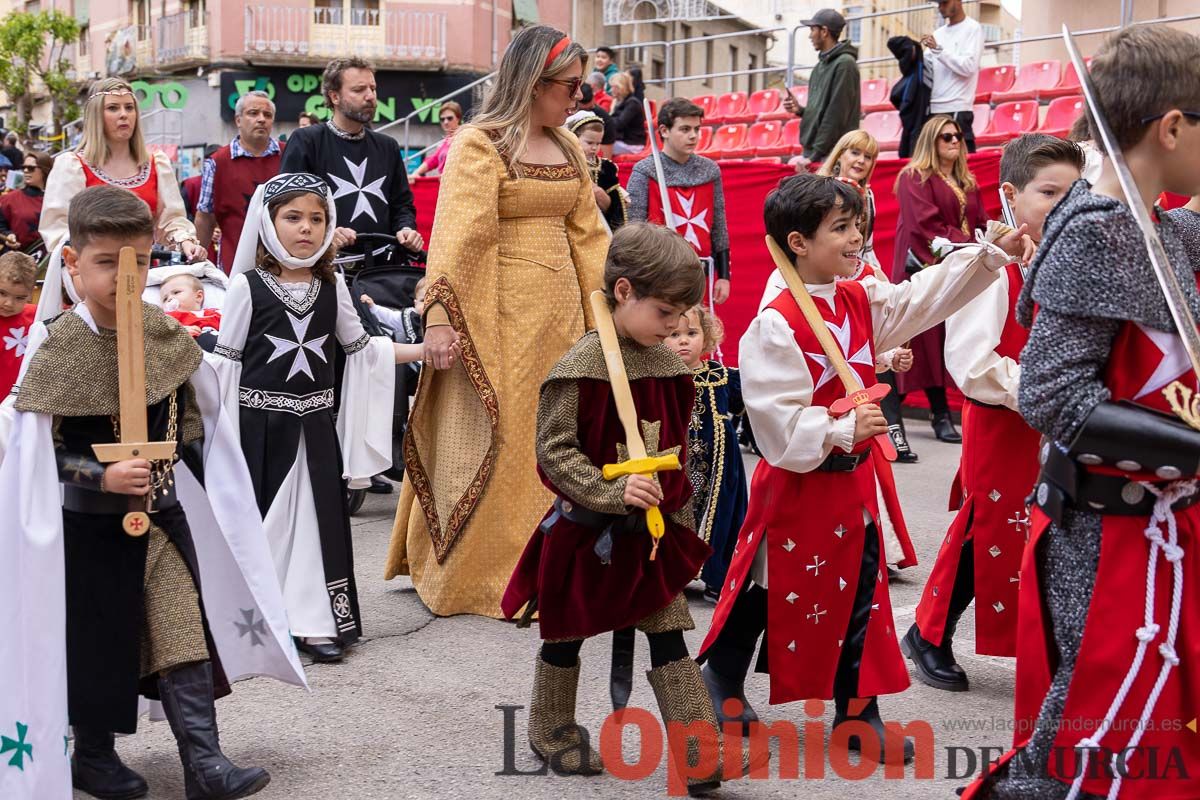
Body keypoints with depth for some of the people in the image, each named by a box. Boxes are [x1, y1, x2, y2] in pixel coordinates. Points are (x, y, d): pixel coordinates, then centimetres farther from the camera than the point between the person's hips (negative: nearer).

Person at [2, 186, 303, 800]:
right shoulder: (55, 348, -14)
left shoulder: (168, 336, -2)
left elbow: (197, 415, 12)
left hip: (162, 512, 3)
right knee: (95, 641, 10)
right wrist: (102, 476, -26)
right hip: (89, 524, -3)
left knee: (185, 631, -1)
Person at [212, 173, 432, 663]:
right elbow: (227, 361, -4)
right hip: (260, 421, -3)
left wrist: (424, 349, 10)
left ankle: (315, 621, 11)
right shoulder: (247, 286, -6)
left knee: (317, 514, 4)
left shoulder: (332, 287, 6)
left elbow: (359, 347, 15)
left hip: (314, 424, 4)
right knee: (262, 517, 2)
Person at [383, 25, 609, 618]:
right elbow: (456, 234, -16)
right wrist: (439, 316, -24)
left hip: (559, 309, 7)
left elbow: (587, 233, 15)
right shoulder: (479, 144, -8)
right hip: (499, 310, -7)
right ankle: (469, 573, 11)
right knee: (492, 438, -1)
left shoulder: (567, 148, 13)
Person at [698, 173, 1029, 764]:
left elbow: (927, 297, 4)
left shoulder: (864, 301, 4)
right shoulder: (776, 325, -20)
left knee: (860, 596, 11)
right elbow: (776, 419, -24)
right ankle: (721, 686, 30)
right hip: (795, 484, -7)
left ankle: (858, 712, 22)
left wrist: (993, 252, -5)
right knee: (767, 596, 8)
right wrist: (842, 429, -31)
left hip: (852, 481, 7)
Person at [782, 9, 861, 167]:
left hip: (831, 156, -8)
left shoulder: (844, 64, -10)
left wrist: (815, 154, -17)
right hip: (812, 151, 8)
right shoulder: (821, 65, 16)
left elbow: (836, 115, -15)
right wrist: (800, 110, 2)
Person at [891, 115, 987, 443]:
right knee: (932, 340, -7)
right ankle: (941, 416, -5)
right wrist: (959, 245, -15)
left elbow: (981, 222, 14)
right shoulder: (914, 177, -2)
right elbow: (925, 224, -12)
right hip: (927, 269, -6)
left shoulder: (967, 182, 21)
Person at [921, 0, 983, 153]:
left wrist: (938, 49, -13)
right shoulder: (938, 33, 19)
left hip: (957, 109, -6)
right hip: (933, 108, 6)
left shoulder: (972, 29, 0)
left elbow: (968, 67, -11)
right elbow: (930, 69, 15)